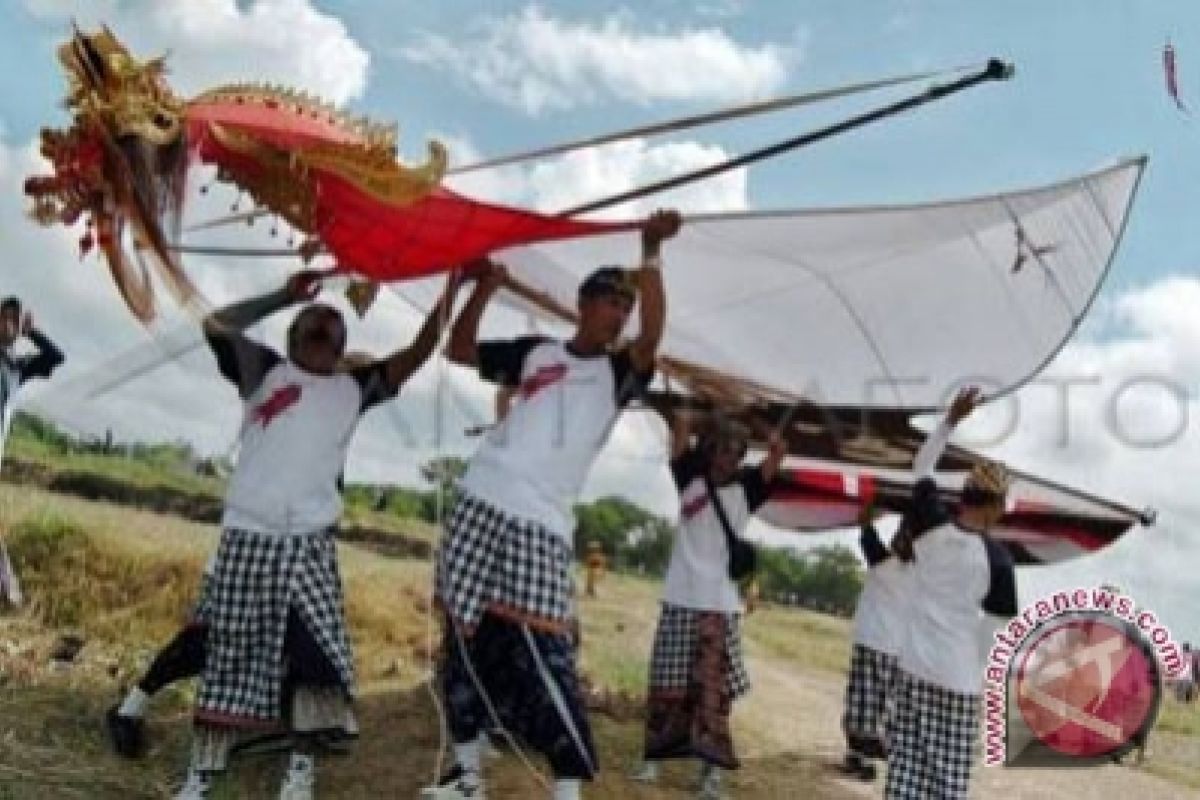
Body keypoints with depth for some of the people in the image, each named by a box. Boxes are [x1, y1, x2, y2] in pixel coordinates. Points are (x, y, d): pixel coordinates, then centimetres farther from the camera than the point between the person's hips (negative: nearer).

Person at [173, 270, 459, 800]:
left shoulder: (355, 388, 15)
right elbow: (216, 325, 3)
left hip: (310, 541, 1)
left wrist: (450, 288, 2)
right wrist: (285, 295, 7)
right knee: (226, 657, 3)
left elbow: (415, 355, 9)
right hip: (246, 534, -1)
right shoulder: (264, 372, 12)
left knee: (315, 654, -7)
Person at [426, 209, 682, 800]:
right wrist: (485, 288, 2)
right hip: (480, 505, 3)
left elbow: (652, 336, -13)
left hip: (542, 525, -2)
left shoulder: (618, 373, 7)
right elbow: (459, 350, 15)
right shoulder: (536, 352, 12)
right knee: (465, 639, 9)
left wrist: (651, 253, -21)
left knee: (544, 655, -13)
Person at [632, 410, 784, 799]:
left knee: (713, 687, -9)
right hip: (680, 599, 1)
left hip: (721, 604, -1)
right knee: (666, 685, 6)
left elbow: (777, 455, -10)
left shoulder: (745, 488, 5)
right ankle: (653, 758, 19)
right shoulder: (691, 478, 6)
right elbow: (680, 428, -6)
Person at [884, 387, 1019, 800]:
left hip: (914, 668, 4)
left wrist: (952, 418, 17)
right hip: (960, 678, -3)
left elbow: (922, 468, 13)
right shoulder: (997, 558, -10)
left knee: (906, 767, 8)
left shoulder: (930, 528, -2)